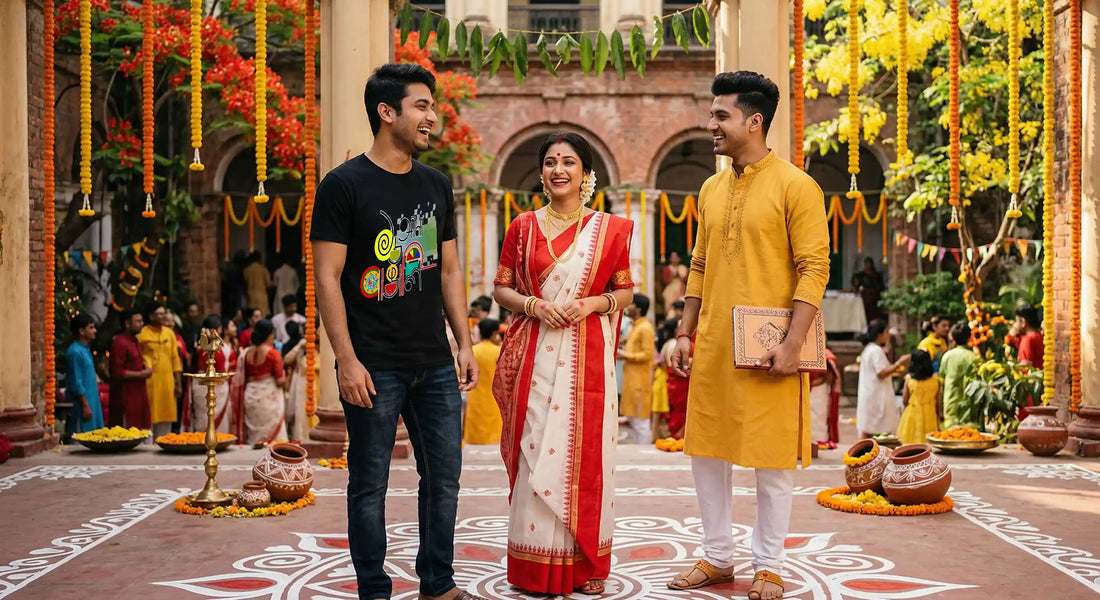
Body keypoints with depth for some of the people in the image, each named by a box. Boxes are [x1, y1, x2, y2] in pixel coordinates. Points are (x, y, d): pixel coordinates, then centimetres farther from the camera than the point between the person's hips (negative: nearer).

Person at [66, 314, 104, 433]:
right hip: (82, 402, -9)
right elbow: (76, 383, -18)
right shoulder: (75, 352, -16)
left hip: (92, 400, 9)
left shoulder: (86, 349, 13)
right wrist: (85, 405, -18)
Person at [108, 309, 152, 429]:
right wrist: (141, 374, -15)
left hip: (138, 392, 10)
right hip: (126, 395, -10)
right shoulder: (119, 343, -14)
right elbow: (117, 373, -20)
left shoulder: (134, 341, 16)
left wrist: (145, 369, 10)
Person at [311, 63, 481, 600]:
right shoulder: (344, 185, -5)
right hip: (375, 369, -5)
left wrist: (464, 343, 10)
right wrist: (346, 359, -15)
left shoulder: (436, 185, 12)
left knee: (444, 478, 11)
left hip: (436, 366, 6)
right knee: (370, 485, 4)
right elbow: (327, 278, -9)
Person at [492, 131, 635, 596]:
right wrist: (534, 305, -9)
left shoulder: (609, 229, 6)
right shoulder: (523, 226, 7)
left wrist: (594, 303, -9)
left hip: (588, 357, 0)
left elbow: (626, 291, 10)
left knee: (586, 453, 2)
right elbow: (501, 288, 9)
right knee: (536, 451, -1)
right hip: (535, 356, 0)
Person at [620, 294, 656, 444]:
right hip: (631, 377, 10)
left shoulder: (645, 328, -12)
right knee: (631, 417, 14)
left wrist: (626, 355, -16)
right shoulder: (634, 327, 18)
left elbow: (647, 354, -18)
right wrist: (622, 354, 9)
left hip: (640, 379, -10)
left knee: (640, 420, -5)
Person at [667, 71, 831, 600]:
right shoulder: (711, 190, 12)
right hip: (712, 347, 6)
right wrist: (685, 333, 12)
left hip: (767, 350, -6)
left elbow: (814, 269, -12)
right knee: (706, 452, 11)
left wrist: (792, 344, -19)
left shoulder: (795, 186, -7)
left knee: (772, 460, 4)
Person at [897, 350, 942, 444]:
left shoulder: (909, 378, -4)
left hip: (912, 414, -1)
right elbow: (939, 402, 3)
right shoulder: (936, 379, -1)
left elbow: (904, 401, 1)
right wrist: (940, 414, 15)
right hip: (930, 415, 1)